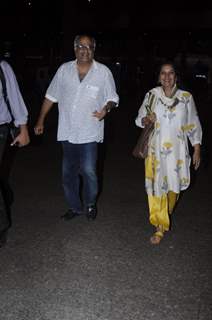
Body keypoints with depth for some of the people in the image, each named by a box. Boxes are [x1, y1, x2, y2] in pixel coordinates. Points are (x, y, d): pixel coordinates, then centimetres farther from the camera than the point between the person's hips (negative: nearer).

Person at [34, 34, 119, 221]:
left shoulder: (103, 71, -3)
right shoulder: (64, 69, 3)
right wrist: (40, 121, 10)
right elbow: (51, 96, 10)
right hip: (68, 132, 3)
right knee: (68, 173, 10)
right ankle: (75, 207, 29)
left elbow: (113, 98, 3)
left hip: (90, 132, -3)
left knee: (88, 171, -8)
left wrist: (106, 108, -19)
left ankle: (90, 204, 20)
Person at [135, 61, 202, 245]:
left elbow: (194, 125, 5)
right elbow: (139, 119, 8)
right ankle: (161, 226, 15)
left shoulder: (186, 97, -2)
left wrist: (197, 150, 4)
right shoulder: (152, 95, -1)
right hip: (156, 150, 0)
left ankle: (166, 213, 40)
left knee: (174, 186, 6)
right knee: (156, 186, 0)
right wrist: (146, 120, -15)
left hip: (177, 150, 0)